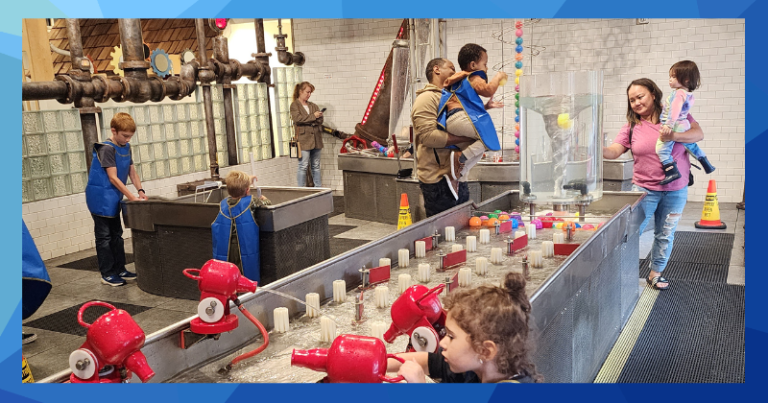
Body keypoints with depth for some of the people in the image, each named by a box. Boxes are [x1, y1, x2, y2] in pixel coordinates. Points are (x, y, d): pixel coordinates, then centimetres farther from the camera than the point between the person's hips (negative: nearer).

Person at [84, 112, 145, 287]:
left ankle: (119, 269, 22)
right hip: (101, 198, -8)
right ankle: (107, 274, 5)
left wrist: (140, 190, -6)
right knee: (104, 237, -2)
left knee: (116, 235, 14)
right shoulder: (107, 149, -18)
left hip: (113, 199, 9)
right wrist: (132, 197, -24)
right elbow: (113, 178, -22)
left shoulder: (126, 147, 6)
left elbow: (132, 172, 9)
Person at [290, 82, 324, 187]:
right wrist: (313, 116, -11)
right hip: (303, 140, -6)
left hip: (315, 139, 6)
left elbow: (320, 119, 4)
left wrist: (307, 121, -12)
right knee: (303, 166, -5)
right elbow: (297, 118, -17)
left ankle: (319, 188, 17)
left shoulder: (313, 106, 17)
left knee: (316, 166, 11)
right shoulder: (295, 105, 1)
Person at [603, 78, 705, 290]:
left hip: (675, 190, 1)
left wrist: (674, 136, -29)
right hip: (644, 189, -1)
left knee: (665, 235, 13)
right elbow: (614, 151, -10)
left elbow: (699, 134, -11)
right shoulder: (631, 126, 0)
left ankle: (656, 273, 29)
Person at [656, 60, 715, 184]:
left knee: (662, 148, -17)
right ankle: (707, 165, 44)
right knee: (690, 145, 30)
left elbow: (675, 109, -29)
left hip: (675, 126, -11)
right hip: (684, 124, 11)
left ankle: (672, 171, -26)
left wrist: (669, 125, -36)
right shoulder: (689, 94, 11)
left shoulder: (679, 93, -19)